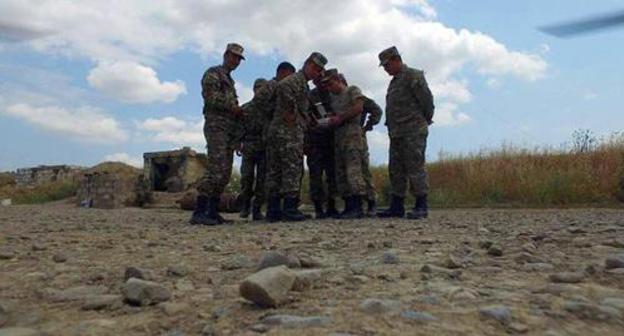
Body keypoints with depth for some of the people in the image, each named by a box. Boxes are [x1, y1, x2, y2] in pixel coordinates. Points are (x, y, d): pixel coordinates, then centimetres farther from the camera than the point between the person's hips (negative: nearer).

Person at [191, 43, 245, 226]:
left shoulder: (230, 80, 27)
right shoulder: (213, 73, 1)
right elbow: (210, 96, -14)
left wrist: (239, 112, 8)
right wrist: (233, 107, -13)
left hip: (230, 129, 9)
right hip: (217, 126, -9)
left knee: (225, 172, 5)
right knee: (215, 169, -19)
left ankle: (212, 211, 8)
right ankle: (199, 212, -18)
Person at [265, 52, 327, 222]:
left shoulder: (301, 83, 27)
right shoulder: (297, 79, -4)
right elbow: (283, 86, -25)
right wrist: (291, 112, -20)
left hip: (275, 130, 10)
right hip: (290, 131, -10)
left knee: (275, 171, 6)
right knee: (292, 170, -8)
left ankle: (273, 211, 9)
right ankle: (290, 209, -8)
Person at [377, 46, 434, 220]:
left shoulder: (413, 76, -6)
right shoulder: (394, 81, 21)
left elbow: (427, 99, -9)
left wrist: (426, 119, 2)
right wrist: (391, 127, 14)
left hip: (413, 132, -9)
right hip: (396, 133, 9)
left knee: (415, 168, -7)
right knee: (395, 170, 8)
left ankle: (421, 206, 1)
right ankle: (397, 206, 14)